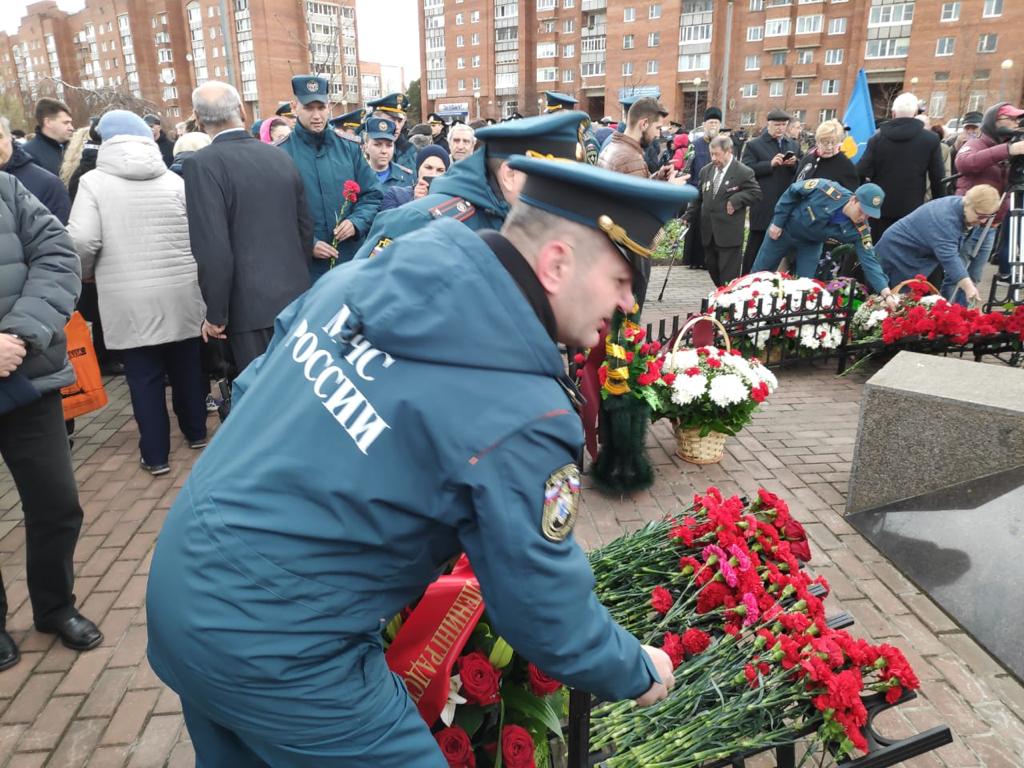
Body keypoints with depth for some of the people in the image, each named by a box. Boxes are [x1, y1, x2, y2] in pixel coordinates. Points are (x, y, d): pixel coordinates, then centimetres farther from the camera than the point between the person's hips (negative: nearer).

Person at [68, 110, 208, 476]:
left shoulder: (94, 182, -3)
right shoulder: (174, 180, 3)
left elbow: (81, 241, -12)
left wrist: (85, 274, 8)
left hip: (130, 299, -2)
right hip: (181, 293, 3)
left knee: (144, 377, 5)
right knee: (186, 366, 17)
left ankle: (155, 455, 12)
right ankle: (196, 432, 32)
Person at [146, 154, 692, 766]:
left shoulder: (364, 278, -4)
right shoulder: (520, 414, -24)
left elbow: (253, 390, 7)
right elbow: (545, 610, -13)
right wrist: (638, 673, 6)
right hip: (273, 655, -7)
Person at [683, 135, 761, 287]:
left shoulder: (743, 172, -7)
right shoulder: (706, 170, 10)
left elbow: (755, 192, -6)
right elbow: (698, 197, 14)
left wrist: (736, 200, -17)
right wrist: (688, 216, 6)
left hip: (729, 233, -6)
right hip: (709, 232, 6)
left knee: (729, 274, -3)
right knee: (711, 266, 15)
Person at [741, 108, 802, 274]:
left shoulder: (794, 145, 15)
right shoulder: (753, 145, 1)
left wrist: (794, 164, -9)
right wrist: (770, 164, -18)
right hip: (763, 205, -5)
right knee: (755, 245, 0)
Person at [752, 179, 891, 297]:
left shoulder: (859, 230, -28)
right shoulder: (825, 189, -36)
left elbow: (868, 259, -28)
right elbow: (792, 192, -21)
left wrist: (885, 290, -40)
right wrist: (777, 222, -17)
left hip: (811, 244, 2)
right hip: (785, 229, -2)